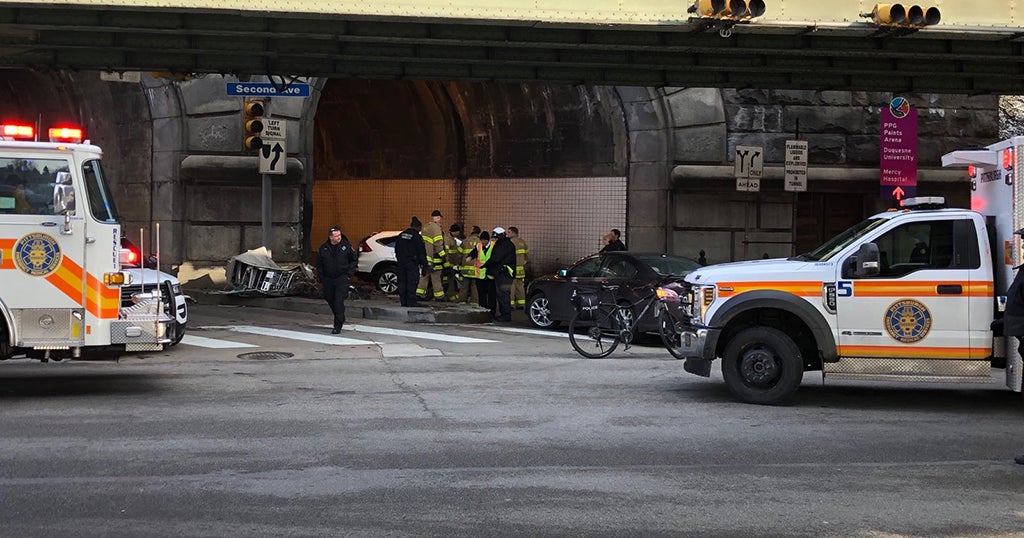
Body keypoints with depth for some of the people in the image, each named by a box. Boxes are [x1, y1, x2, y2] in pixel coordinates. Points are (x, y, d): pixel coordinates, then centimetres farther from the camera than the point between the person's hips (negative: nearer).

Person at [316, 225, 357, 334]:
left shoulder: (346, 246, -3)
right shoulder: (323, 248, 1)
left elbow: (353, 260, 7)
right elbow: (319, 264, 11)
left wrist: (349, 273, -2)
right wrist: (322, 277, 4)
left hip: (342, 278, -3)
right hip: (328, 279, 3)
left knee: (339, 301, -13)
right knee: (330, 300, 12)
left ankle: (338, 325, -12)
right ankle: (340, 318, 36)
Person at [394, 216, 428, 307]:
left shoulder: (401, 235, 10)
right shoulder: (417, 237, -9)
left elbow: (396, 250, 16)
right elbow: (422, 253, -8)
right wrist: (424, 266, -4)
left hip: (401, 262, 6)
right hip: (412, 263, -6)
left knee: (402, 282, 9)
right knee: (412, 283, -4)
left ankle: (403, 302, 11)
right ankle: (411, 302, -6)